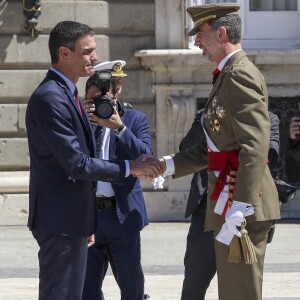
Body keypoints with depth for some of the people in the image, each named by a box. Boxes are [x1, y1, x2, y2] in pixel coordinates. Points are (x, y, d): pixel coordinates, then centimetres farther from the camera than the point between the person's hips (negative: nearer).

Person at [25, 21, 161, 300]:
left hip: (72, 220, 10)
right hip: (59, 222, -10)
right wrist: (128, 167, -15)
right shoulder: (50, 98, -18)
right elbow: (77, 164, -20)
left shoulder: (66, 94, 15)